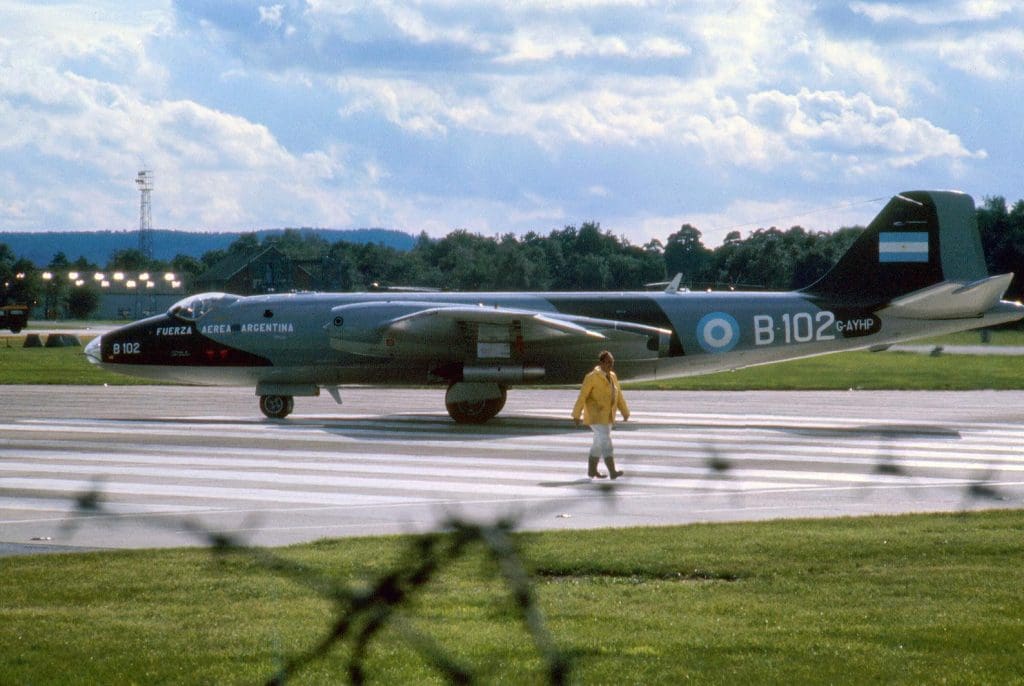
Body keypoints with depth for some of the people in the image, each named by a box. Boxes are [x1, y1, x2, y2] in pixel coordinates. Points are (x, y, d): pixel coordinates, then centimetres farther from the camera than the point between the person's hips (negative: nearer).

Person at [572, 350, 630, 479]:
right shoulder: (592, 376, -15)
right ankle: (613, 472, -20)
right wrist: (576, 415, -15)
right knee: (606, 442, -15)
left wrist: (625, 412, 14)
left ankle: (591, 470, 25)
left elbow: (618, 396, 14)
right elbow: (582, 396, -15)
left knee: (599, 443, 14)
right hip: (595, 415, -8)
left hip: (607, 416, 8)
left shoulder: (612, 376, 8)